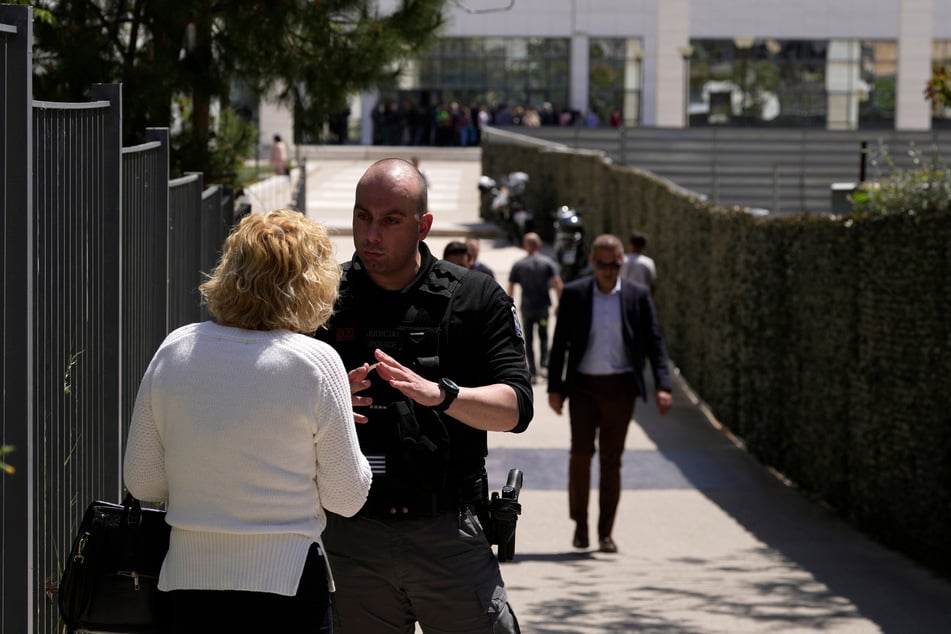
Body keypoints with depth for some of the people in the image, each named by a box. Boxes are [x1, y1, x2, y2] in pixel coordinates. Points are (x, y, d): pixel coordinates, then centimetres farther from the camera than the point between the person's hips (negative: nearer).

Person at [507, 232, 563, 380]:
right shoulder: (548, 262, -3)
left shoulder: (518, 265, -1)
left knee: (529, 340, 10)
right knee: (543, 337, 17)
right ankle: (544, 363, -3)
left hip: (526, 307, 0)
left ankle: (533, 372, 6)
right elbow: (558, 284, -11)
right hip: (543, 306, 0)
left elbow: (510, 288, -2)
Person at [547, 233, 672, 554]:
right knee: (581, 453, -7)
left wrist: (662, 386, -8)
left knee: (611, 459, 2)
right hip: (583, 385, 0)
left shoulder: (637, 296, 2)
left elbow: (654, 342, 2)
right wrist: (554, 387, 1)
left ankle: (606, 531, 10)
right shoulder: (574, 294, 1)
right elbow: (559, 343, 4)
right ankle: (580, 523, 10)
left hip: (620, 387, 0)